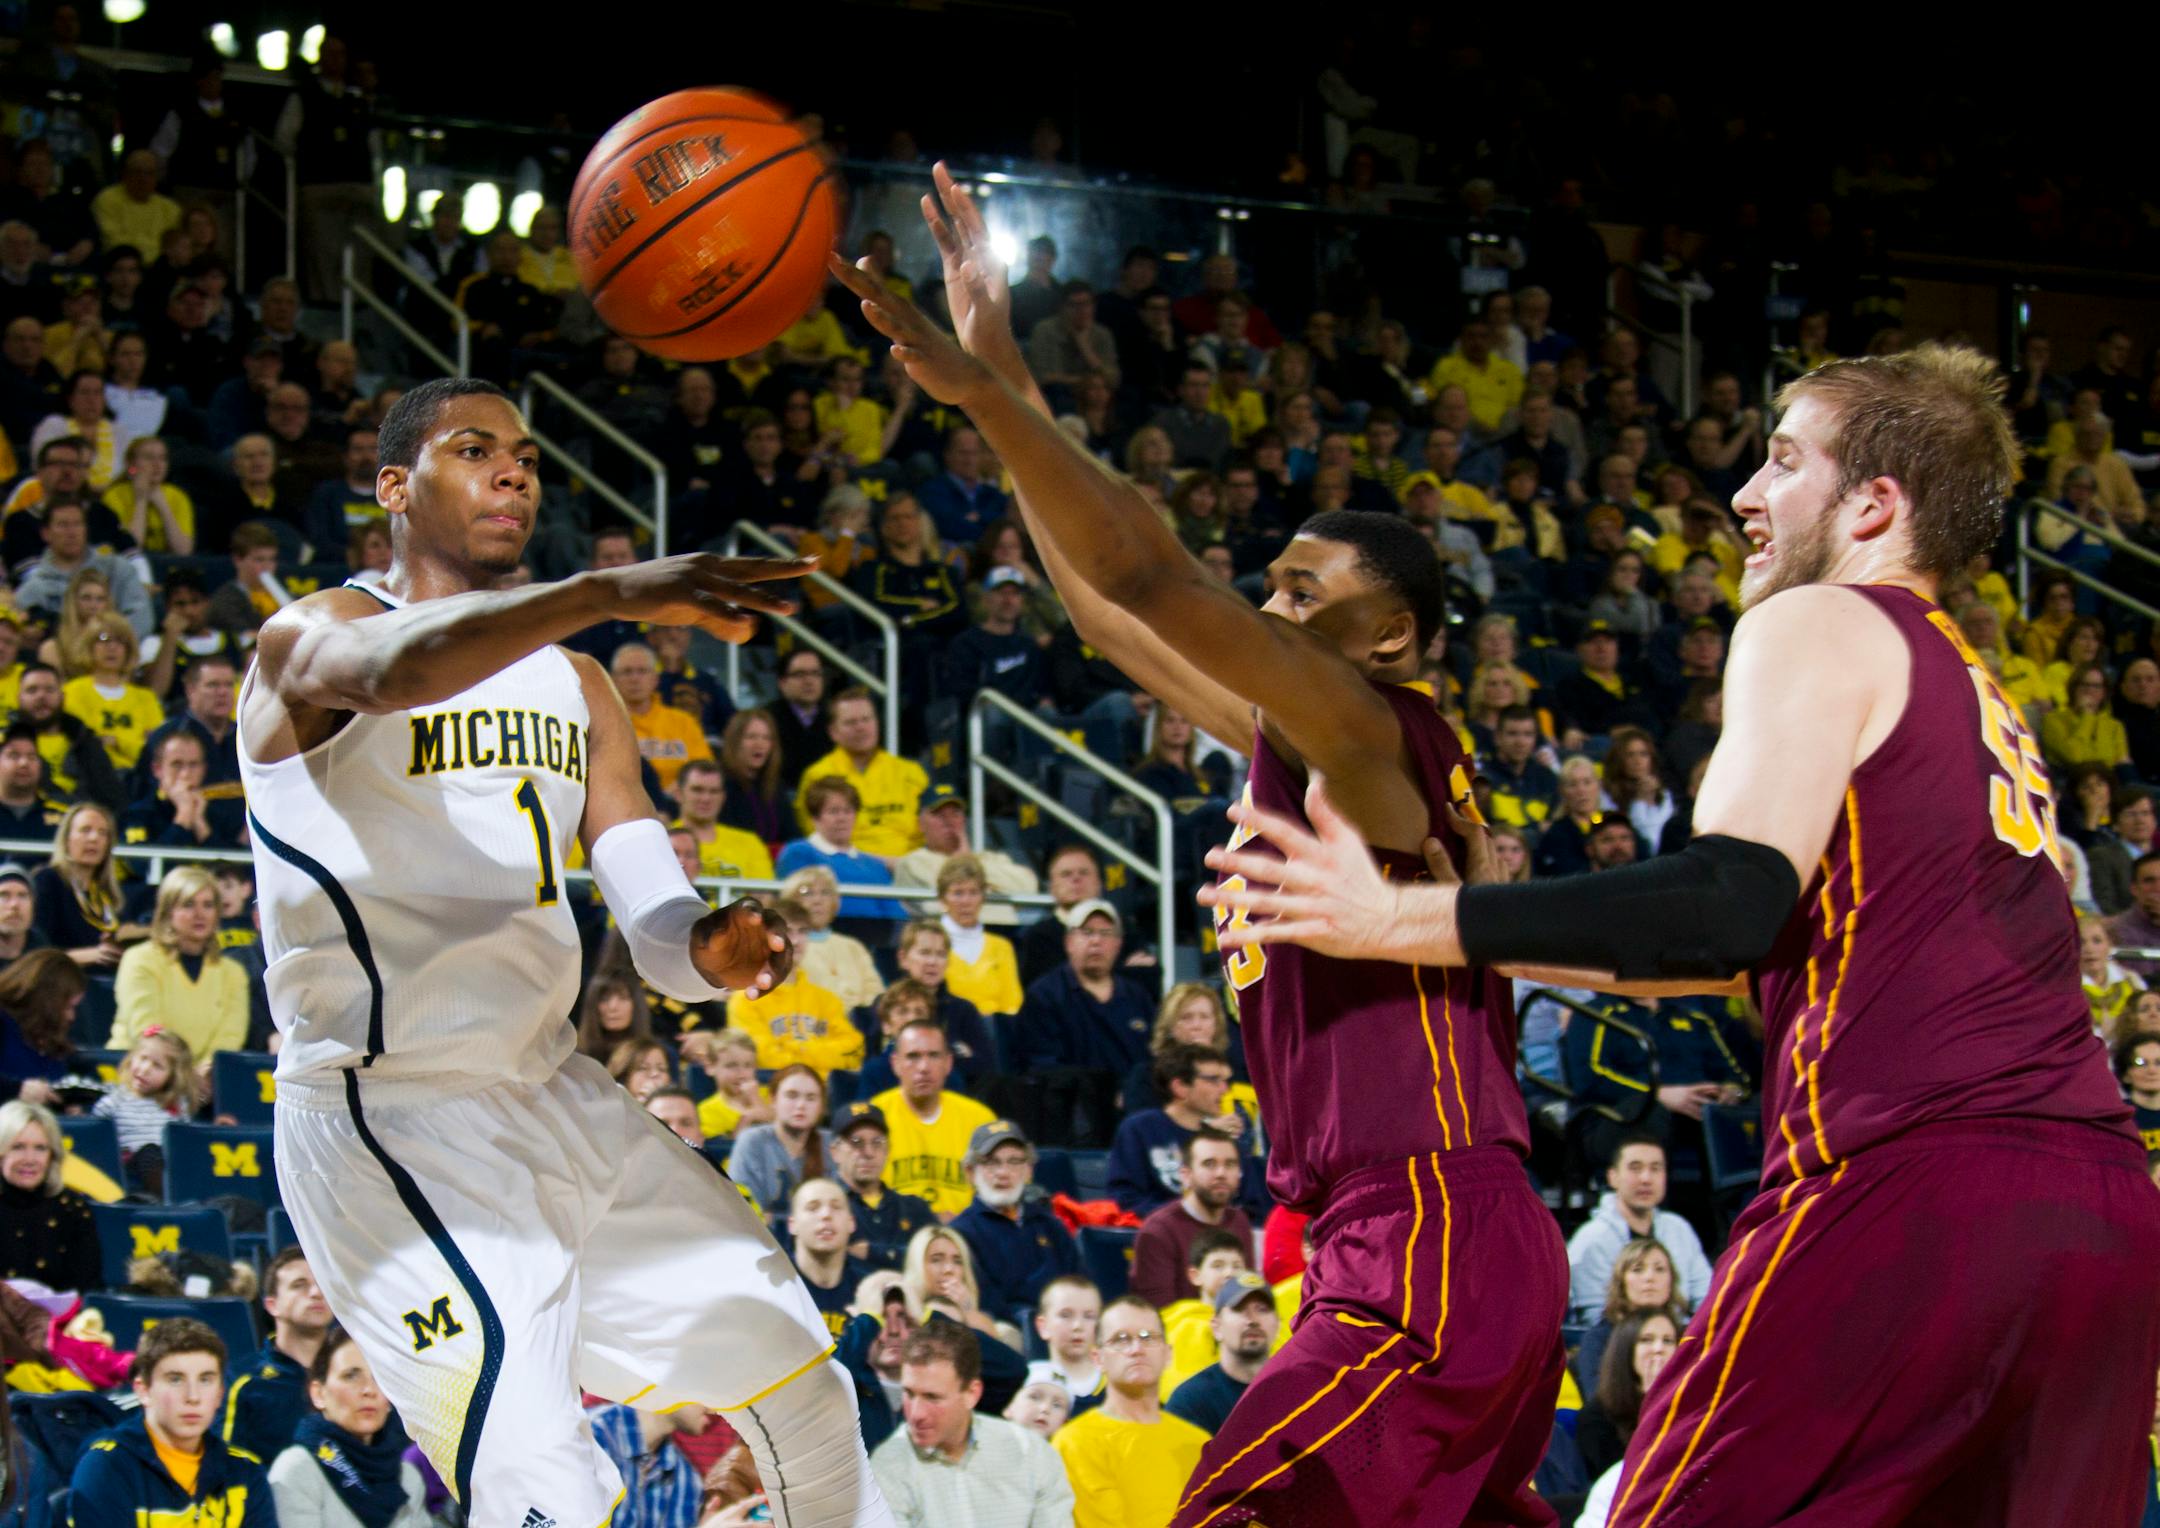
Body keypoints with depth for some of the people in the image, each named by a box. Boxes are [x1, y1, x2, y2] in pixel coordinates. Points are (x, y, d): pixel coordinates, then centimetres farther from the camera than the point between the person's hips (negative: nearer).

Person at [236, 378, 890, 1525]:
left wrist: (708, 949, -18)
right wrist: (611, 592, -48)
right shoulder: (305, 640, -7)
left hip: (547, 1089, 8)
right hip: (385, 1115, -8)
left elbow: (653, 926, 8)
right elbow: (392, 672, -34)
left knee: (795, 1373, 14)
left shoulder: (574, 686, 16)